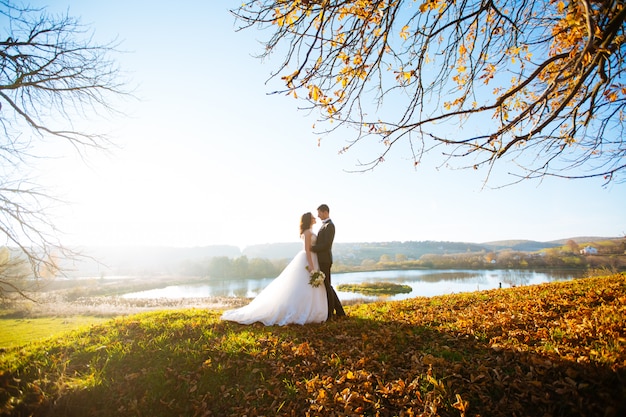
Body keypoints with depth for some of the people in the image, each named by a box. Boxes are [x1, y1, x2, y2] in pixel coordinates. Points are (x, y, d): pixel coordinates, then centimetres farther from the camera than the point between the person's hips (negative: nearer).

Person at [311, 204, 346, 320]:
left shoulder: (329, 225, -14)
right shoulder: (325, 226, 19)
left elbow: (326, 245, -21)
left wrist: (312, 248, -15)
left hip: (324, 260, -10)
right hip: (322, 260, 10)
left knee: (326, 286, -2)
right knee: (326, 286, 13)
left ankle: (330, 314, 9)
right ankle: (339, 311, 19)